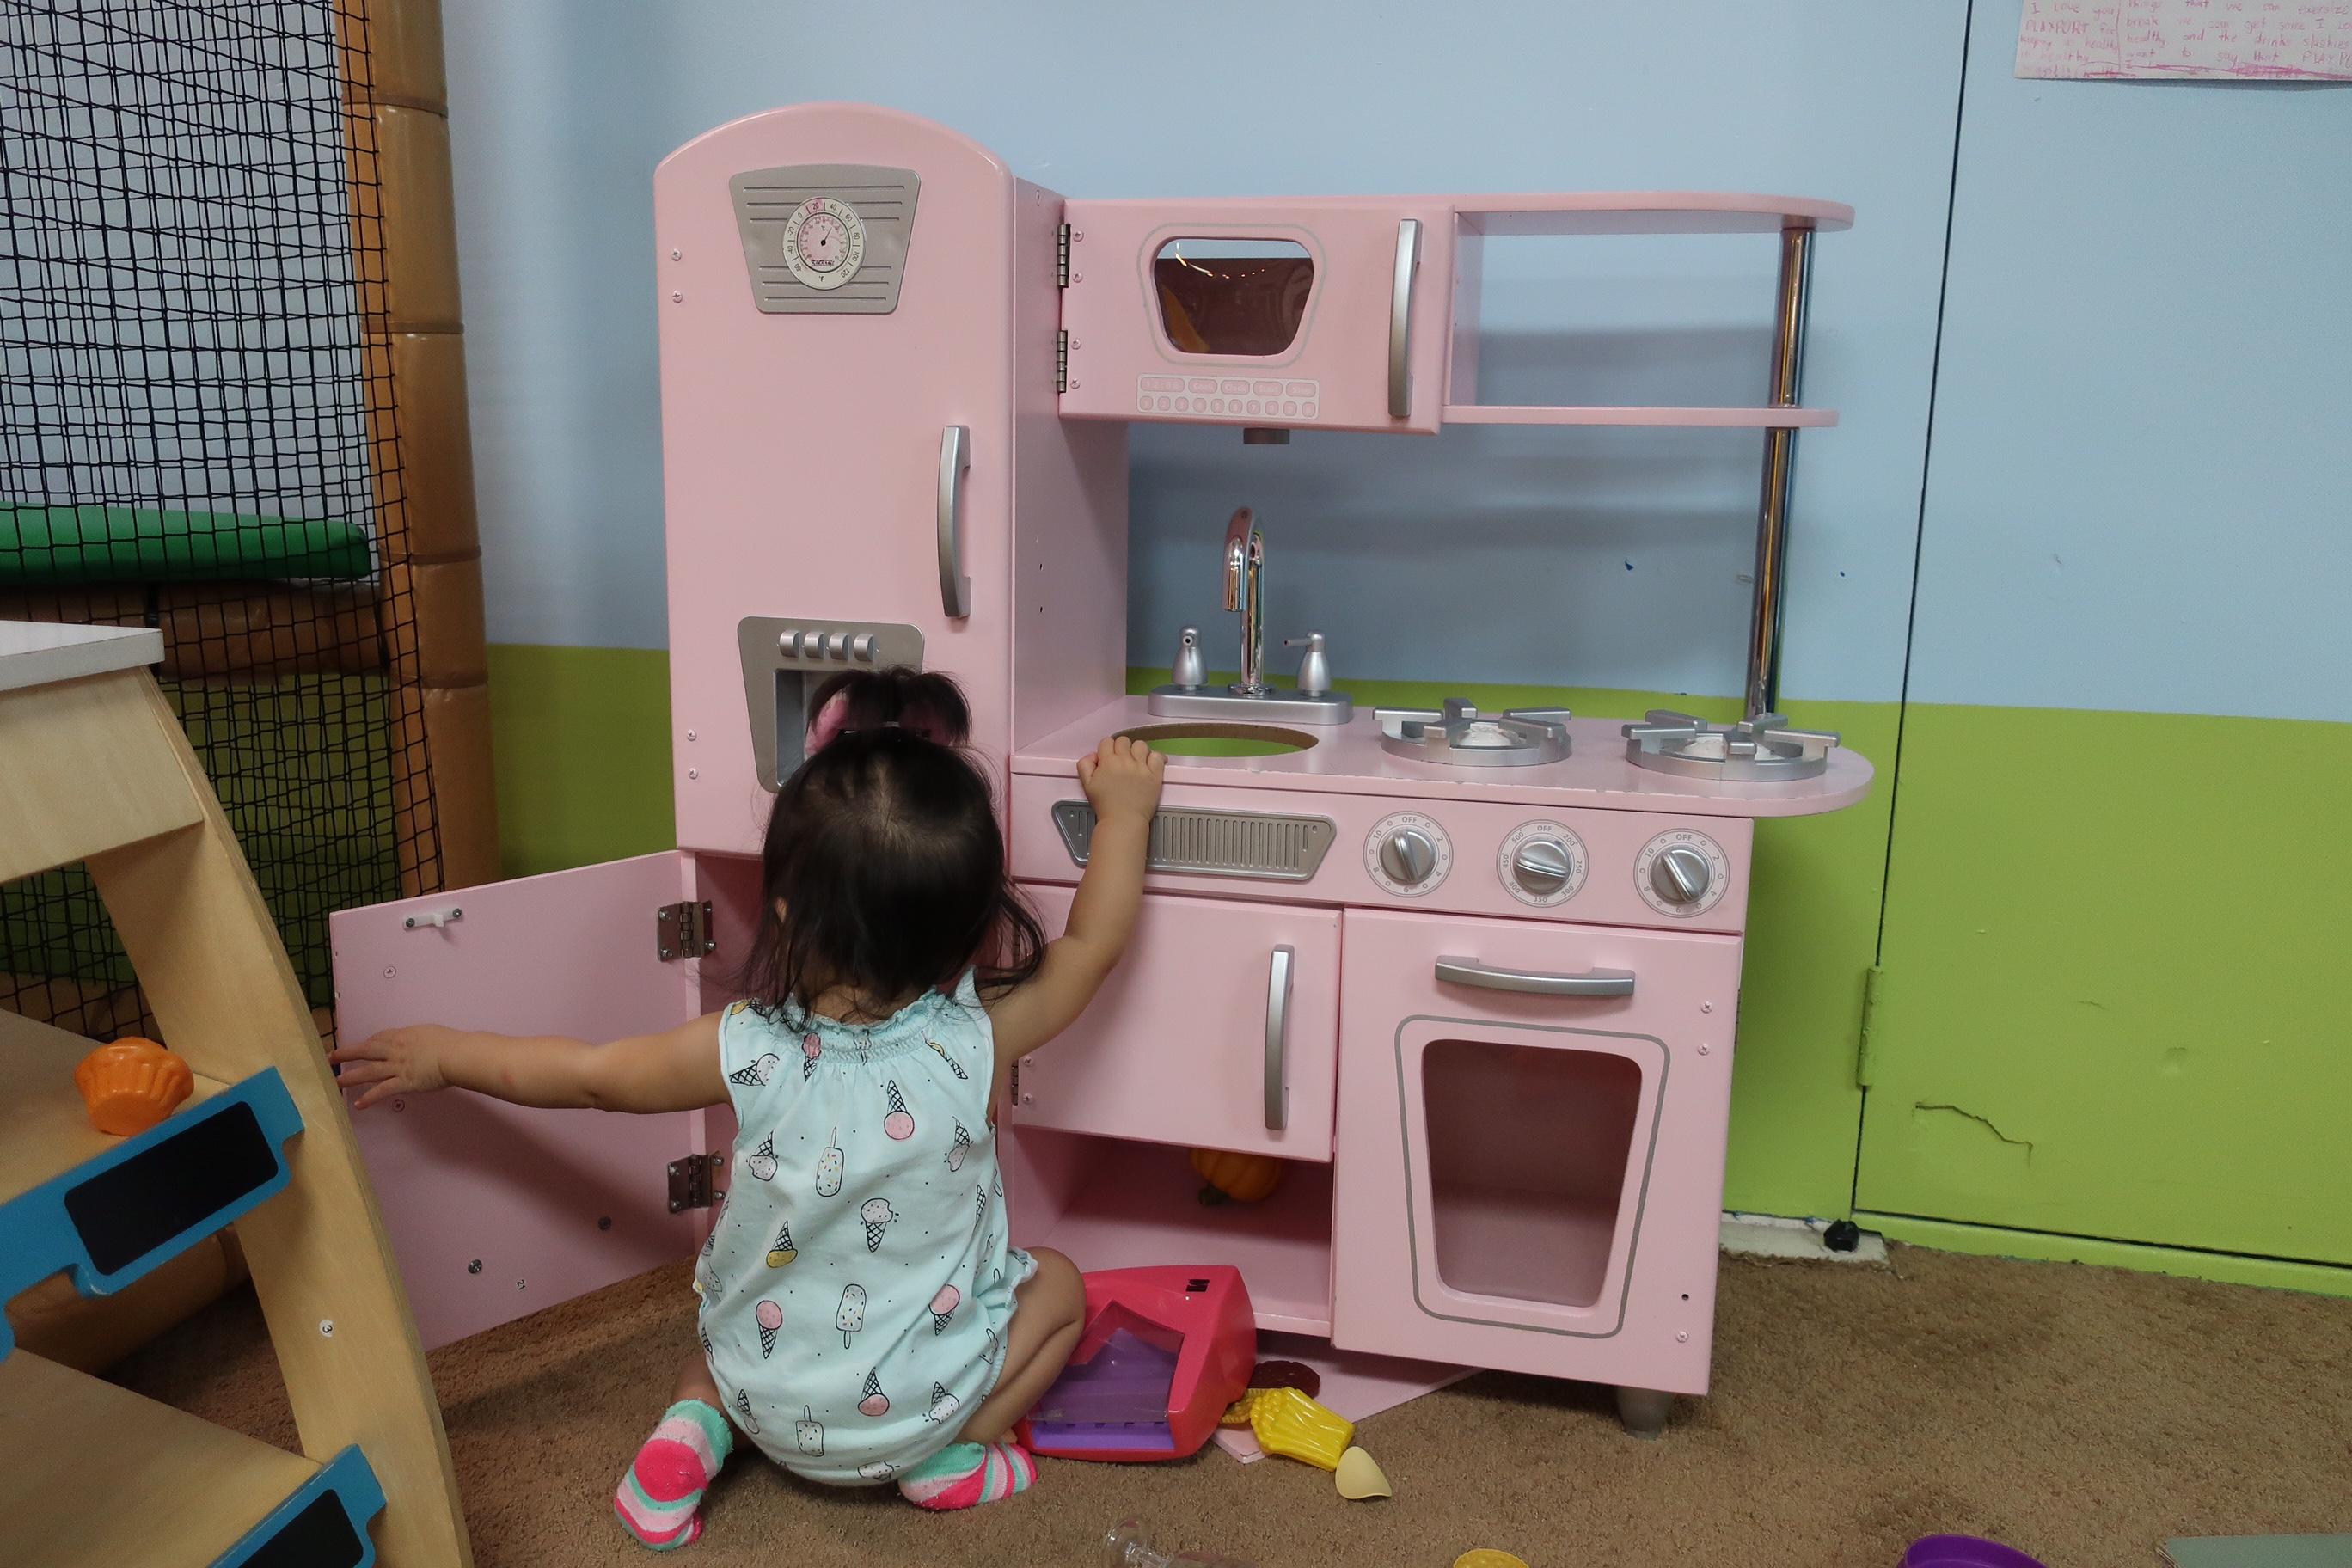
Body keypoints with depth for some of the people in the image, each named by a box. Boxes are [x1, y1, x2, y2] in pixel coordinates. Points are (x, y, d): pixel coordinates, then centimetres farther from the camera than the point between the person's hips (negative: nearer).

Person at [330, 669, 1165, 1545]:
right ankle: (949, 1452, 7)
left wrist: (444, 1054, 9)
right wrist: (1123, 811, 3)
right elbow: (1094, 945, -10)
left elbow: (587, 1074, -7)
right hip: (919, 1404, -2)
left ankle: (696, 1422, 11)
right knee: (1057, 1283, 21)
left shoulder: (746, 1053, -23)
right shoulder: (977, 1044, -26)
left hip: (768, 1402, 2)